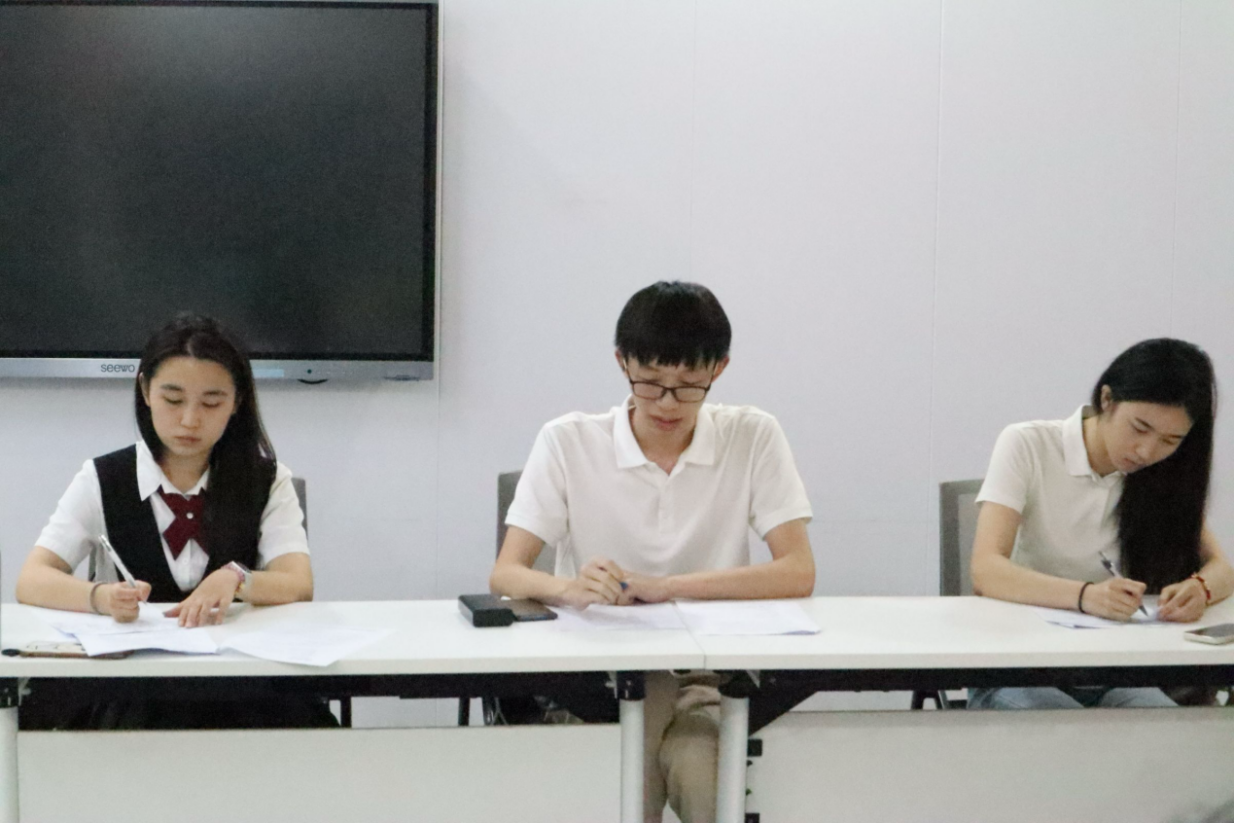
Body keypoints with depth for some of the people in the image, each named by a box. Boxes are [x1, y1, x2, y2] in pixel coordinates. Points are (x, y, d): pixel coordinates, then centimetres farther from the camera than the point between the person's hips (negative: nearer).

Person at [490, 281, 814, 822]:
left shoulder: (753, 438, -1)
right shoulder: (568, 443, -1)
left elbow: (797, 574, -9)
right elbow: (505, 575, -6)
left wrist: (666, 586, -19)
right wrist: (569, 588, -30)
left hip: (709, 680, 0)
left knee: (701, 777, -30)